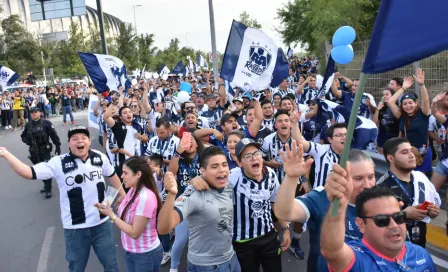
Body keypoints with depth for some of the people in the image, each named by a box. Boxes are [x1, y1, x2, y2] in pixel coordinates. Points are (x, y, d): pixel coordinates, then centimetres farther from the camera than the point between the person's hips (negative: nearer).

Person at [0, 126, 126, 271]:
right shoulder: (59, 163, -13)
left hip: (102, 224, 2)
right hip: (75, 228, -1)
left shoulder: (100, 157, -5)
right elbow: (29, 173, -18)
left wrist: (122, 194, 17)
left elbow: (112, 175, 12)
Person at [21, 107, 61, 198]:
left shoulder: (46, 123, -8)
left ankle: (48, 190, -1)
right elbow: (23, 136, 17)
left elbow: (54, 135, -8)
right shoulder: (28, 125, 5)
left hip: (45, 150, -5)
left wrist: (57, 146, -11)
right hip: (34, 151, 5)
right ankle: (46, 185, 32)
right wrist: (28, 142, -2)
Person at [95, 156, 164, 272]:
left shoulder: (146, 198, -28)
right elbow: (126, 217, 1)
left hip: (146, 254, -7)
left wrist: (111, 215, -19)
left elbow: (134, 232, -24)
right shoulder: (133, 190, -3)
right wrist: (108, 211, -10)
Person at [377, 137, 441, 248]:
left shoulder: (421, 178, 1)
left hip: (420, 243, 6)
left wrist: (434, 211, -4)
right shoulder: (382, 186, -21)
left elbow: (436, 203, 16)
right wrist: (404, 214, -23)